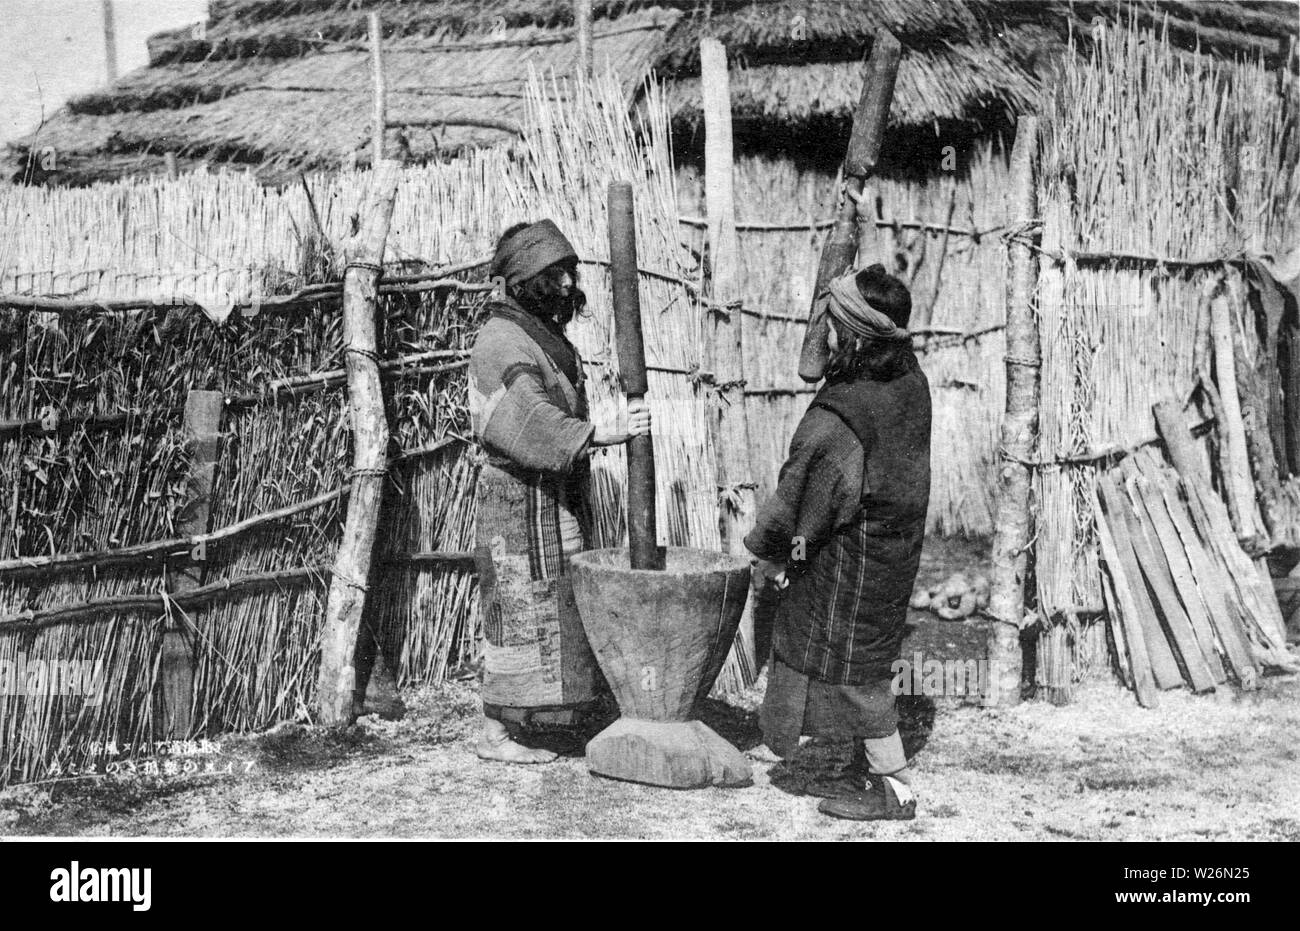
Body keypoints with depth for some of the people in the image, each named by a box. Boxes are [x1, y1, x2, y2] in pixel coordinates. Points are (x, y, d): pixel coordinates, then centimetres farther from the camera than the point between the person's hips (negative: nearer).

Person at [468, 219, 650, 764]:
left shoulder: (543, 336, 16)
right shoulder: (502, 343, -17)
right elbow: (527, 420, -34)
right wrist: (602, 433, -44)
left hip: (556, 498, 10)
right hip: (522, 500, -10)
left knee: (551, 611, 13)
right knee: (522, 612, -5)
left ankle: (512, 720, 22)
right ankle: (495, 734, 3)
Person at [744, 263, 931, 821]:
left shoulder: (838, 418, -28)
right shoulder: (911, 384, -2)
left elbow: (802, 497, -20)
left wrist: (768, 554, -4)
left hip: (849, 558, -9)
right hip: (897, 545, 9)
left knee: (849, 668, 5)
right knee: (866, 663, 21)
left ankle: (895, 788, 13)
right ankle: (868, 768, 33)